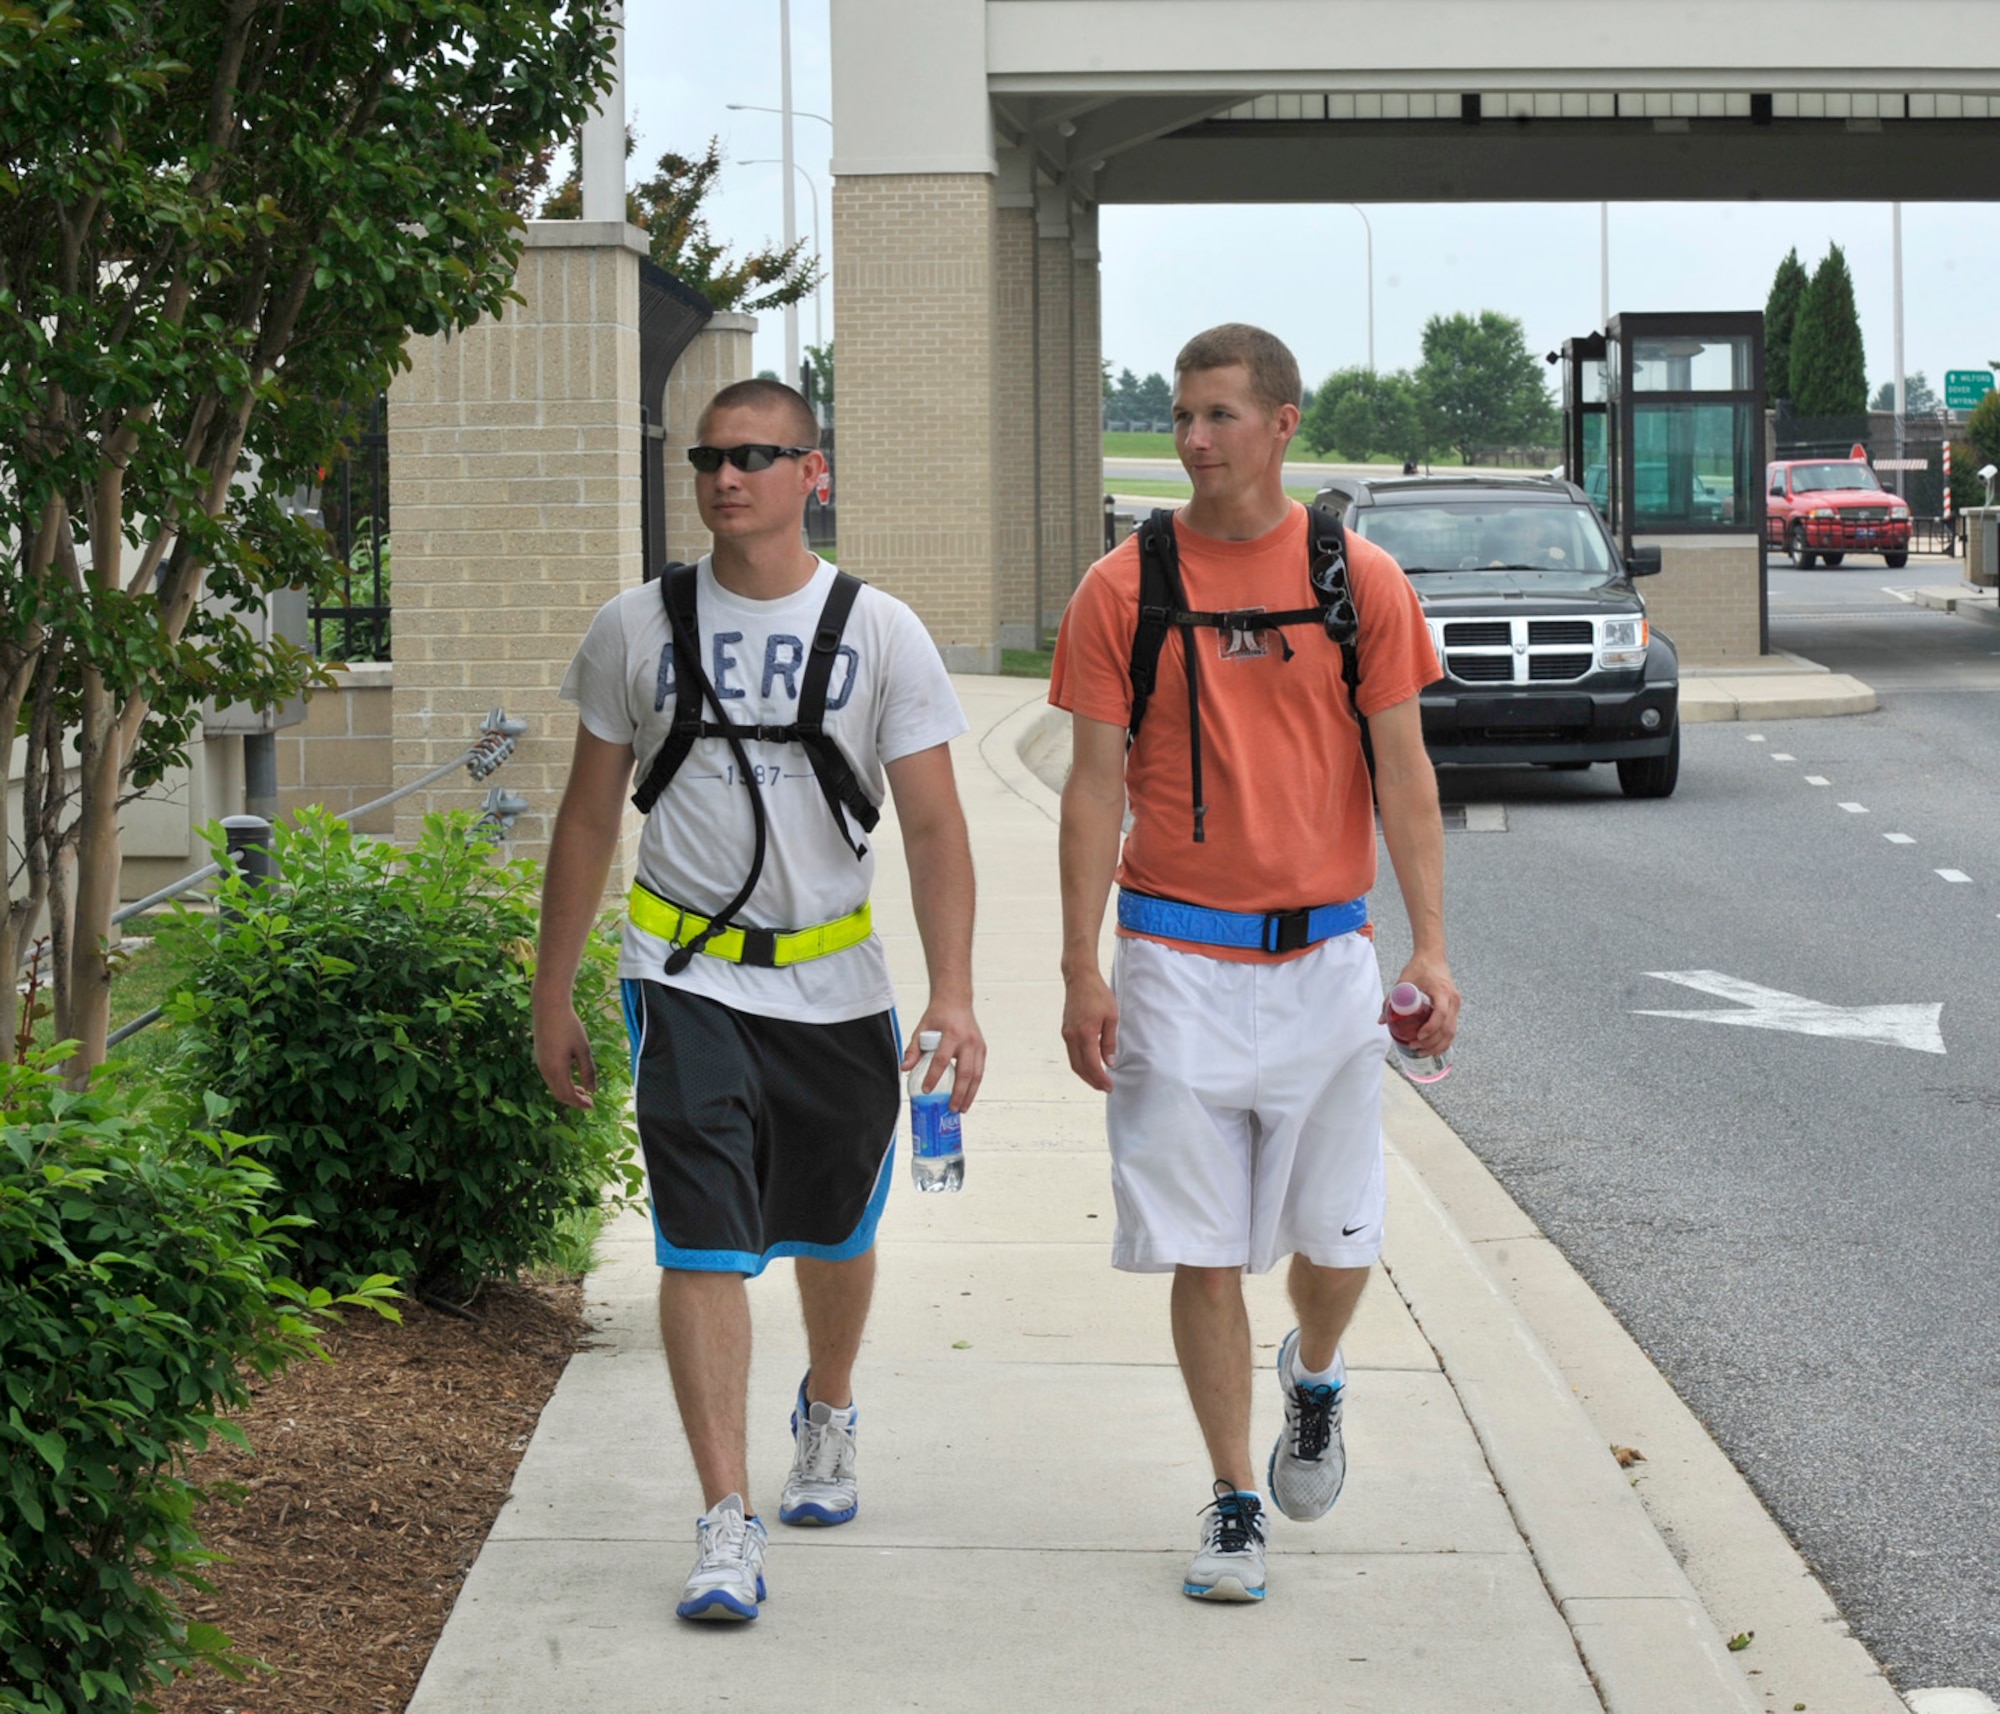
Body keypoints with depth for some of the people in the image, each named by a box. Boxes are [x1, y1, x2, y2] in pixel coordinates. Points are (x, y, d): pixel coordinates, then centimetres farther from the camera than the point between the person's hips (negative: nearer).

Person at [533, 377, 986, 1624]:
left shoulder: (881, 633, -3)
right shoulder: (637, 629, 0)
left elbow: (934, 827, -6)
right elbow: (588, 821, 9)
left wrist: (954, 993, -18)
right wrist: (554, 998, 9)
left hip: (835, 983, 1)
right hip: (688, 978, -1)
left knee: (835, 1233, 17)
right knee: (706, 1243, -13)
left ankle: (828, 1416, 47)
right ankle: (728, 1525, -12)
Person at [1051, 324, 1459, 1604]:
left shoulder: (1360, 581, 1)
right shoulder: (1122, 592, 0)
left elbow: (1403, 775, 3)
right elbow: (1096, 787, 1)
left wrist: (1431, 948, -5)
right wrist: (1081, 970, -4)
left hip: (1324, 955, 1)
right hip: (1177, 957, -1)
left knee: (1340, 1242, 4)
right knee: (1204, 1249, 1)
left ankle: (1314, 1378, 38)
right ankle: (1235, 1502, 13)